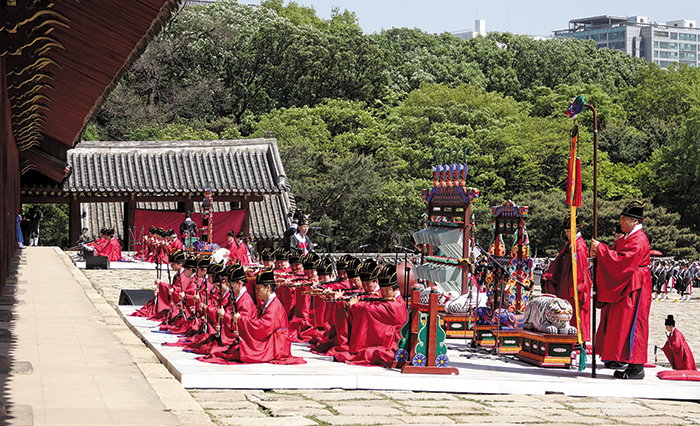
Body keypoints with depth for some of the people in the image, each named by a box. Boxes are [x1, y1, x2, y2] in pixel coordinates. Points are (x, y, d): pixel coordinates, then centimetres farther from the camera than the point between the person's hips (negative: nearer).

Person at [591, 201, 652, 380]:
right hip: (625, 289, 10)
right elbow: (617, 258, 16)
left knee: (631, 326, -9)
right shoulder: (629, 238, 16)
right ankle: (634, 365, 14)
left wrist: (601, 248, -19)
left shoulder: (638, 241, -17)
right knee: (624, 325, 10)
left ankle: (637, 368, -6)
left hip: (634, 290, -10)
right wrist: (598, 252, -2)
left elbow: (621, 261, -24)